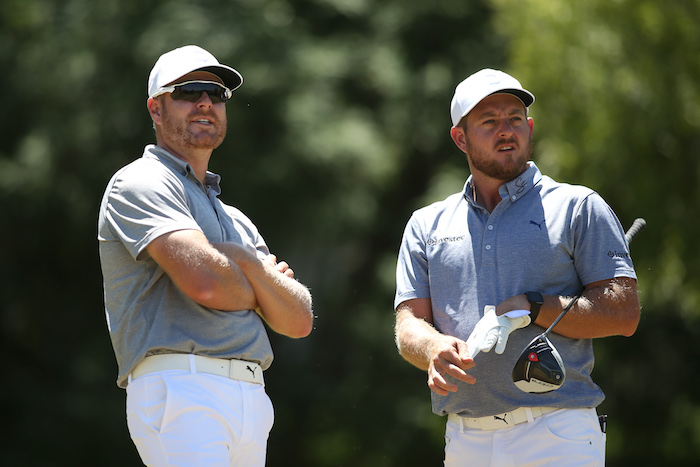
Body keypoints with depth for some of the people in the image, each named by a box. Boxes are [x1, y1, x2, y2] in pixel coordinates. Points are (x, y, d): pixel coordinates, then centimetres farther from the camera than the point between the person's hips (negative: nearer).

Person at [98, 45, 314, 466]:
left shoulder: (236, 222, 28)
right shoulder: (140, 183, 2)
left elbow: (299, 320, 17)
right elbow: (205, 282, -14)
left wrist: (244, 261, 1)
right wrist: (260, 286, 8)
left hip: (251, 400, 8)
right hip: (180, 389, -8)